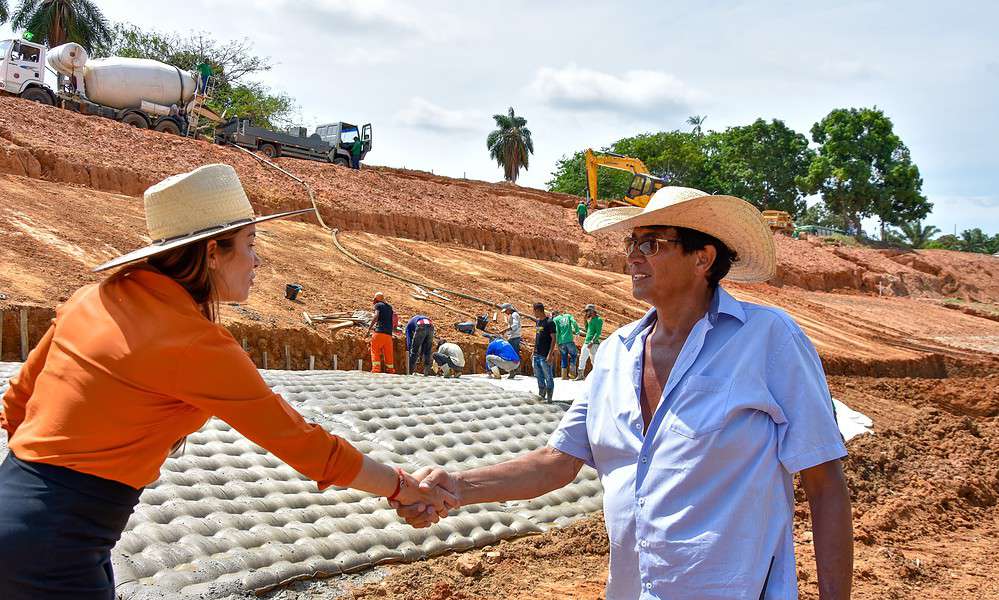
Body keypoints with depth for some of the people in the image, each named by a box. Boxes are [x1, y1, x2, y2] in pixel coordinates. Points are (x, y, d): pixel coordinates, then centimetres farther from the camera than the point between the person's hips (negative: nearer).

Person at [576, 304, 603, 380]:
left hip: (594, 343, -10)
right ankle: (580, 375, 19)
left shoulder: (598, 320, -10)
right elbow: (586, 329, 26)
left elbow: (598, 332, -17)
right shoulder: (590, 319, 17)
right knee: (582, 359, 12)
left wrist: (592, 342, -23)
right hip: (586, 342, 10)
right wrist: (585, 320, 15)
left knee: (594, 361, -9)